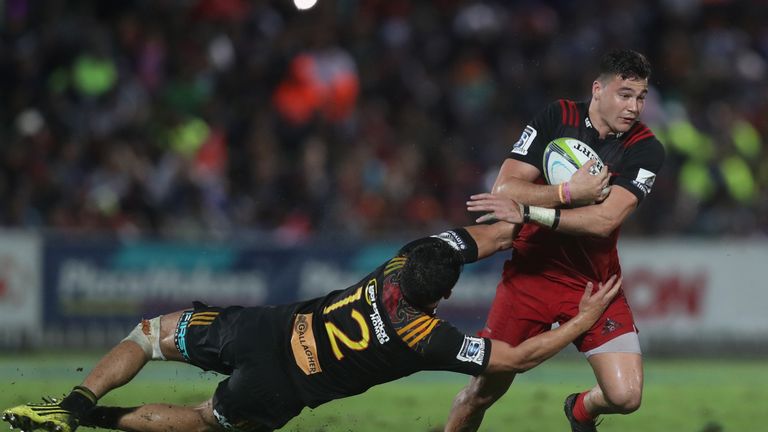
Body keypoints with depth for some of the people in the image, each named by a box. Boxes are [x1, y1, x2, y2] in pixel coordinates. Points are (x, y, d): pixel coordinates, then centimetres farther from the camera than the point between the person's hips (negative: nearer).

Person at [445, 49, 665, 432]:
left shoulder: (645, 149, -9)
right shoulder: (557, 117, -5)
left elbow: (604, 220, -21)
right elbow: (504, 188, -11)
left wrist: (527, 211, -25)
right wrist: (570, 193, -20)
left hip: (594, 283, 0)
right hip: (530, 271, 0)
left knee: (625, 396, -12)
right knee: (483, 390, 2)